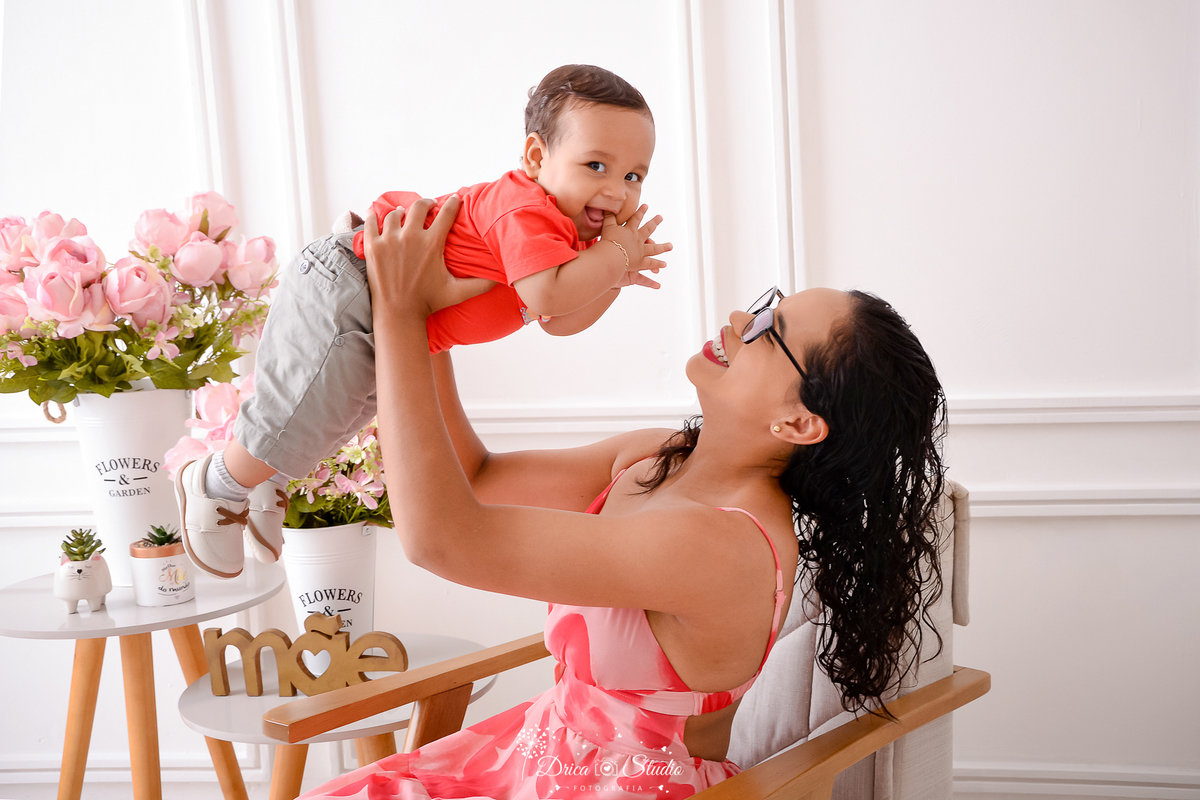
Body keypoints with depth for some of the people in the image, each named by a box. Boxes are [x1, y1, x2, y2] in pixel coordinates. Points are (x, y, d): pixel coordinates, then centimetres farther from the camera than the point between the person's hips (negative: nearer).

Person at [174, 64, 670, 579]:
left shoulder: (569, 233, 4)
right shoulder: (526, 211, -29)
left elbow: (559, 322, 10)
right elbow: (548, 294, -44)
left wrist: (613, 276, -5)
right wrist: (614, 257, -29)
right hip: (344, 294, -11)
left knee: (351, 410, 29)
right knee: (306, 420, -6)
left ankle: (266, 478, 50)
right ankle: (218, 485, 21)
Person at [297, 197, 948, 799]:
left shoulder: (724, 548, -30)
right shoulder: (656, 458, -3)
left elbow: (440, 535, -30)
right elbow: (473, 479, 6)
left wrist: (400, 311, -23)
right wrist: (428, 312, -3)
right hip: (548, 746, 7)